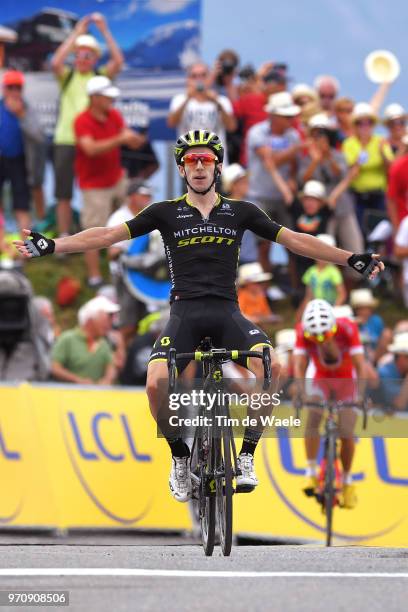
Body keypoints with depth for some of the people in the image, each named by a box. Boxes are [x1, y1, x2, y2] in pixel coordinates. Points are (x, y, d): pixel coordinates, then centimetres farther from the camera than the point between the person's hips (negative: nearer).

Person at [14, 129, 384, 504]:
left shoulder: (240, 212, 12)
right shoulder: (166, 212, 9)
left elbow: (295, 240, 13)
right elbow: (109, 235, 6)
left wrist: (353, 260, 7)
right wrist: (51, 246, -4)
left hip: (227, 312, 1)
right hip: (185, 314, 0)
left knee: (271, 367, -30)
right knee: (157, 384, -27)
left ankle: (247, 455, -12)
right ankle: (180, 456, 2)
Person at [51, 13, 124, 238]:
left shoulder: (101, 76, 7)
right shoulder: (67, 76, 6)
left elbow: (118, 62, -9)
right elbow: (55, 63, -13)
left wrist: (105, 31, -9)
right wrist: (76, 33, -10)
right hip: (65, 142, 0)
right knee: (63, 194, 4)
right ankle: (64, 239, 10)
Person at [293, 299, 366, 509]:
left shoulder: (348, 329, -31)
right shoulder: (303, 331, -27)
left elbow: (360, 365, -31)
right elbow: (299, 366, -29)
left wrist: (360, 394, -42)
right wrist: (302, 394, -44)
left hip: (346, 381, -1)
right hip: (321, 380, 1)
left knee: (346, 433, -6)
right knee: (313, 417, -27)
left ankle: (347, 482, 16)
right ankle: (311, 473, -23)